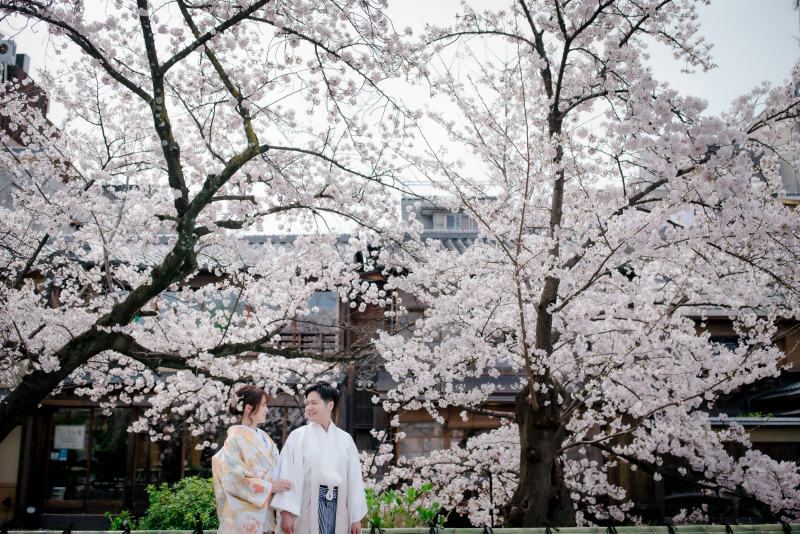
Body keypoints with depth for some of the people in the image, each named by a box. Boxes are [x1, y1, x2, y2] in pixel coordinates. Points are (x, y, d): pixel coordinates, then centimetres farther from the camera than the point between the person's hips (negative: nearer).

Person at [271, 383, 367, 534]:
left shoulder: (345, 439, 8)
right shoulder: (297, 437, 2)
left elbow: (354, 478, 7)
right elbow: (287, 475, -5)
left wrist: (357, 518, 4)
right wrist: (286, 513, -13)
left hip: (338, 508, 2)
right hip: (307, 508, -2)